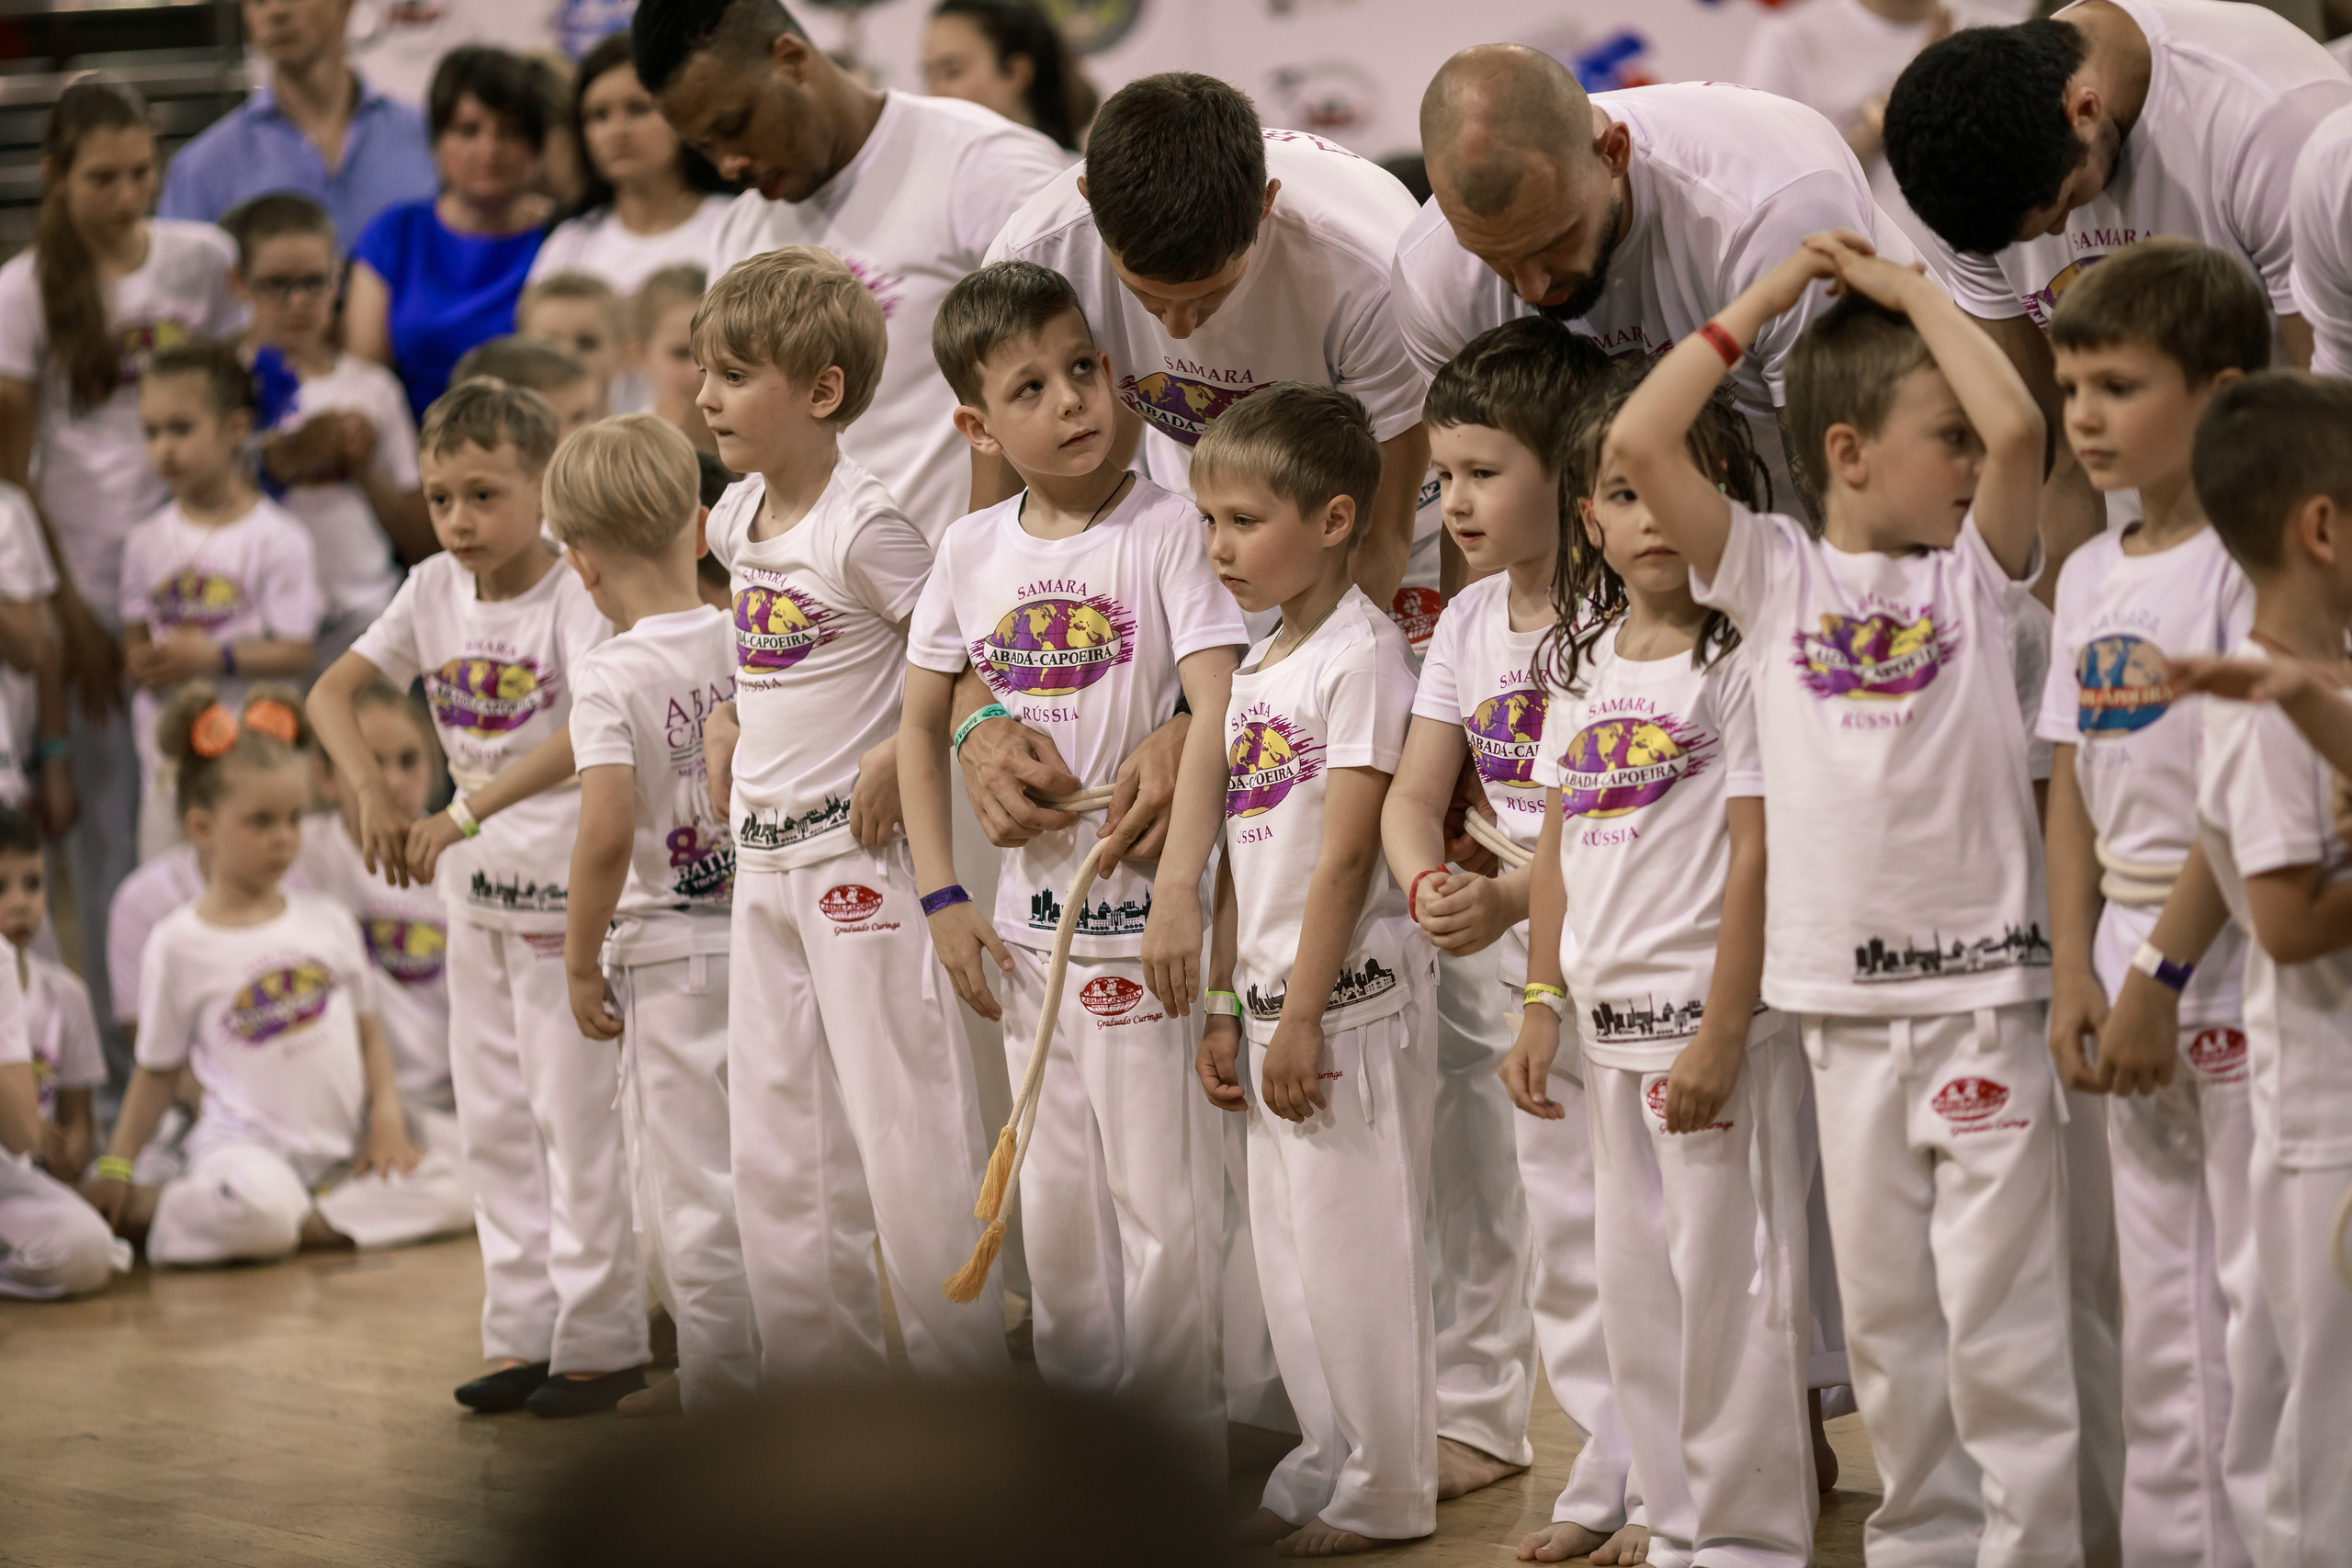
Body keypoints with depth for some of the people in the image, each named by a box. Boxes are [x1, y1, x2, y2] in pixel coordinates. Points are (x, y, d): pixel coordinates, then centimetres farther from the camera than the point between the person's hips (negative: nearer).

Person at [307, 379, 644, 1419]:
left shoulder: (575, 595, -15)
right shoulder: (435, 591, 4)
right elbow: (333, 689, 4)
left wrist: (468, 813, -33)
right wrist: (375, 798, -13)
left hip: (566, 884, -7)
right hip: (473, 883, 7)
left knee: (574, 1110, -3)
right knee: (492, 1117, 11)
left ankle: (600, 1338, 5)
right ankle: (524, 1333, 19)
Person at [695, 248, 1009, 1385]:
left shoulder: (863, 526, -16)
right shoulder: (737, 519, 9)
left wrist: (898, 755, -20)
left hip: (857, 852, -9)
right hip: (762, 856, 9)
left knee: (902, 1123, -5)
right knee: (775, 1140, 12)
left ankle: (966, 1384, 3)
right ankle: (819, 1379, 21)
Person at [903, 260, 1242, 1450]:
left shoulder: (1166, 529, -10)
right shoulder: (973, 552, 5)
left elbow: (1218, 717, -18)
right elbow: (922, 728, 14)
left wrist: (1174, 880, -28)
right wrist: (942, 896, 6)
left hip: (1140, 914, -5)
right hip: (1028, 921, 5)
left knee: (1162, 1197, -3)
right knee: (1055, 1201, 14)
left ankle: (1179, 1456, 7)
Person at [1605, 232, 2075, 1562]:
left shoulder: (1979, 568, 3)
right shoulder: (1776, 576, 5)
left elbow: (2018, 420, -15)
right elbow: (1638, 442, -6)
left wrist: (1907, 286, -3)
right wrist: (1768, 296, -1)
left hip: (1986, 990, -2)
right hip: (1847, 1002, 2)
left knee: (2002, 1317, -3)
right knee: (1884, 1307, 11)